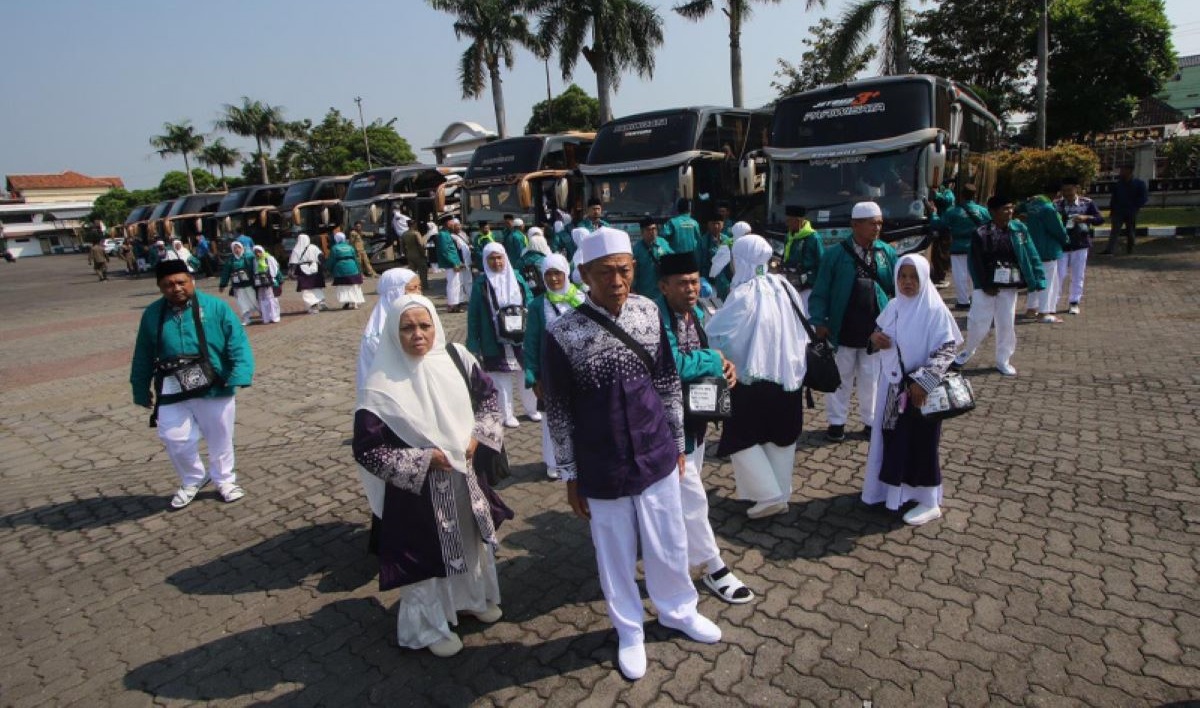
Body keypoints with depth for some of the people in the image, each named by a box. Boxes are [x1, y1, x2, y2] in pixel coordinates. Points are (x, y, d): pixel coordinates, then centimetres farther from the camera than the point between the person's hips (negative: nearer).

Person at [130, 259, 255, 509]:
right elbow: (143, 358, 10)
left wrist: (239, 375, -24)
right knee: (176, 439, 3)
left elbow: (238, 344, -11)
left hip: (214, 388, -2)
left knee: (220, 438, 12)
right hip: (172, 392, 2)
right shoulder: (152, 314, 1)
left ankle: (224, 479, 35)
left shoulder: (215, 307, -8)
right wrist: (141, 391, 13)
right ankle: (192, 481, 30)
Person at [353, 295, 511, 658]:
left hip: (464, 475, 5)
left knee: (473, 539, 24)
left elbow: (487, 394, 5)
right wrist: (423, 459, -22)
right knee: (427, 553, 12)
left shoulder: (455, 359, -10)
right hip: (418, 487, -5)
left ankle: (474, 598, 52)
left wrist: (478, 435, -9)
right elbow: (366, 449, -18)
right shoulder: (381, 386, -22)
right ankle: (429, 626, 38)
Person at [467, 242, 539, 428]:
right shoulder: (481, 283, -3)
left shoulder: (517, 278, 5)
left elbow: (530, 303, 9)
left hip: (521, 338, 3)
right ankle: (507, 415, 20)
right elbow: (473, 315, -2)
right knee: (502, 379, 5)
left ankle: (531, 408, 30)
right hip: (496, 342, -3)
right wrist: (474, 343, -4)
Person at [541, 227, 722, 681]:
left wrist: (678, 442, 11)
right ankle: (629, 631, 44)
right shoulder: (562, 334, -17)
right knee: (616, 554, 17)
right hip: (603, 471, -3)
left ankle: (678, 610, 51)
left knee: (669, 545, 21)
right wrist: (570, 476, -2)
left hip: (657, 456, 3)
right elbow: (558, 412, -8)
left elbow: (668, 382, 5)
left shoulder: (650, 313, -7)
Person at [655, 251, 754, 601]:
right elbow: (674, 366, -37)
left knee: (681, 493, 25)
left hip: (696, 417, 9)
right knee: (691, 497, 2)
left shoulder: (698, 313, 4)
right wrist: (715, 360, -19)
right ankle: (713, 568, 18)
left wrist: (725, 366, -7)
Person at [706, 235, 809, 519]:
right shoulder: (784, 287, 1)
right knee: (780, 436, 18)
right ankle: (781, 494, 29)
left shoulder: (744, 294, -19)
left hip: (754, 378, -7)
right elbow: (801, 330, 9)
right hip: (788, 374, 7)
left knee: (742, 439, 8)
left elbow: (714, 334, -23)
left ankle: (769, 496, 8)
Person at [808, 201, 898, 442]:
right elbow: (820, 292, -4)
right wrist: (819, 321, -14)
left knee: (871, 379, 13)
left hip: (875, 330, 2)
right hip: (843, 330, -2)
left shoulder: (887, 253, 4)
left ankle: (871, 421, 29)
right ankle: (837, 421, 24)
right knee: (840, 378, 10)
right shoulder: (835, 254, -5)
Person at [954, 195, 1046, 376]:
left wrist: (1037, 278, -5)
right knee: (978, 323, 1)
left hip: (1009, 287, 3)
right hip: (986, 286, -3)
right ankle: (967, 353, 25)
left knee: (1007, 324, 10)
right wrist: (984, 285, -11)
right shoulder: (981, 233, -11)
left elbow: (1031, 255, 1)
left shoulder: (1019, 229, -1)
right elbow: (974, 262, -9)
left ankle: (1003, 361, 23)